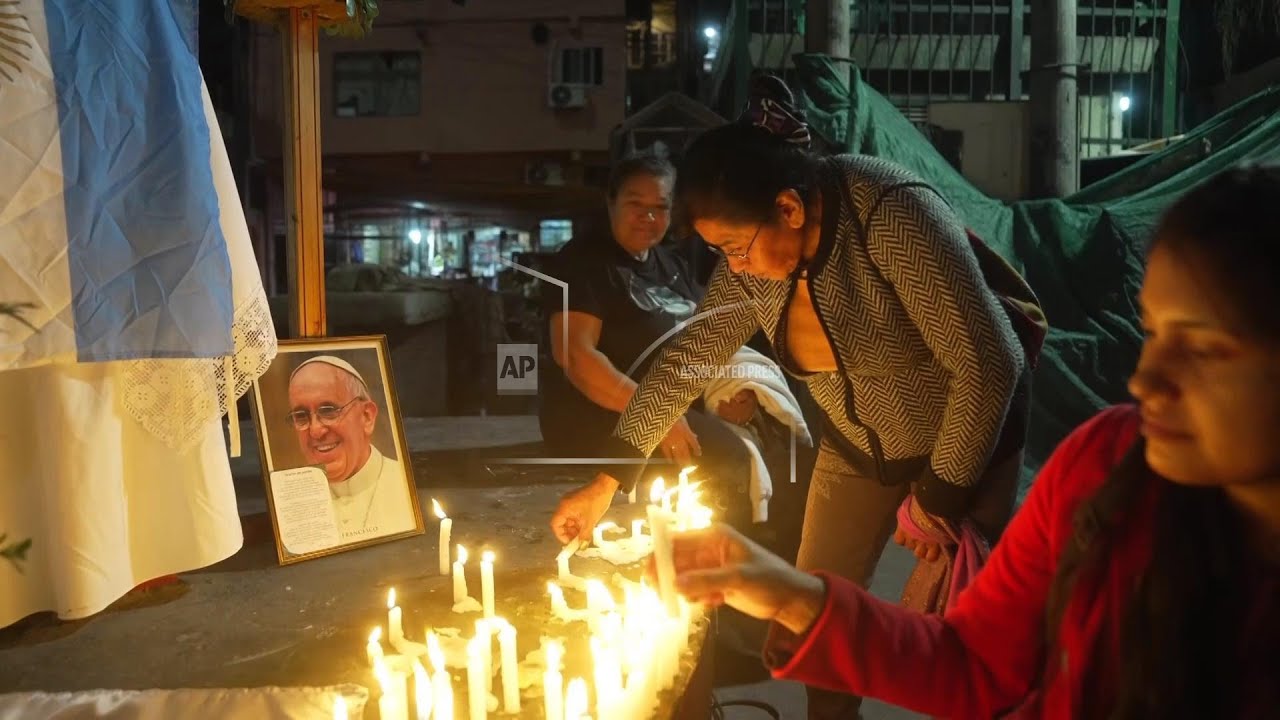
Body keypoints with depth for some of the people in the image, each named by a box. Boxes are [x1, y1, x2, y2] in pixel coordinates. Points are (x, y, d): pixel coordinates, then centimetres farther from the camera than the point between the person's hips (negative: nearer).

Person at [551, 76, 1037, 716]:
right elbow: (686, 358, -5)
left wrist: (941, 496, -19)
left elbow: (989, 364, -29)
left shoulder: (892, 216, -33)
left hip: (965, 442, -5)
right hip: (855, 443, 6)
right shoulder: (753, 259, -13)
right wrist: (607, 480, -6)